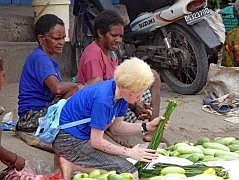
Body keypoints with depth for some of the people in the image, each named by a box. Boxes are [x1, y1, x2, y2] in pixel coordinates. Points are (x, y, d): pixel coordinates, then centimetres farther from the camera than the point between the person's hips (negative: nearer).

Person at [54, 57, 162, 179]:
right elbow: (96, 142, -23)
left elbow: (115, 127, 5)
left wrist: (147, 126, -5)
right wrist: (129, 152, -16)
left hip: (85, 136, 10)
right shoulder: (103, 98, -29)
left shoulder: (121, 94, -3)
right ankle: (72, 166, -13)